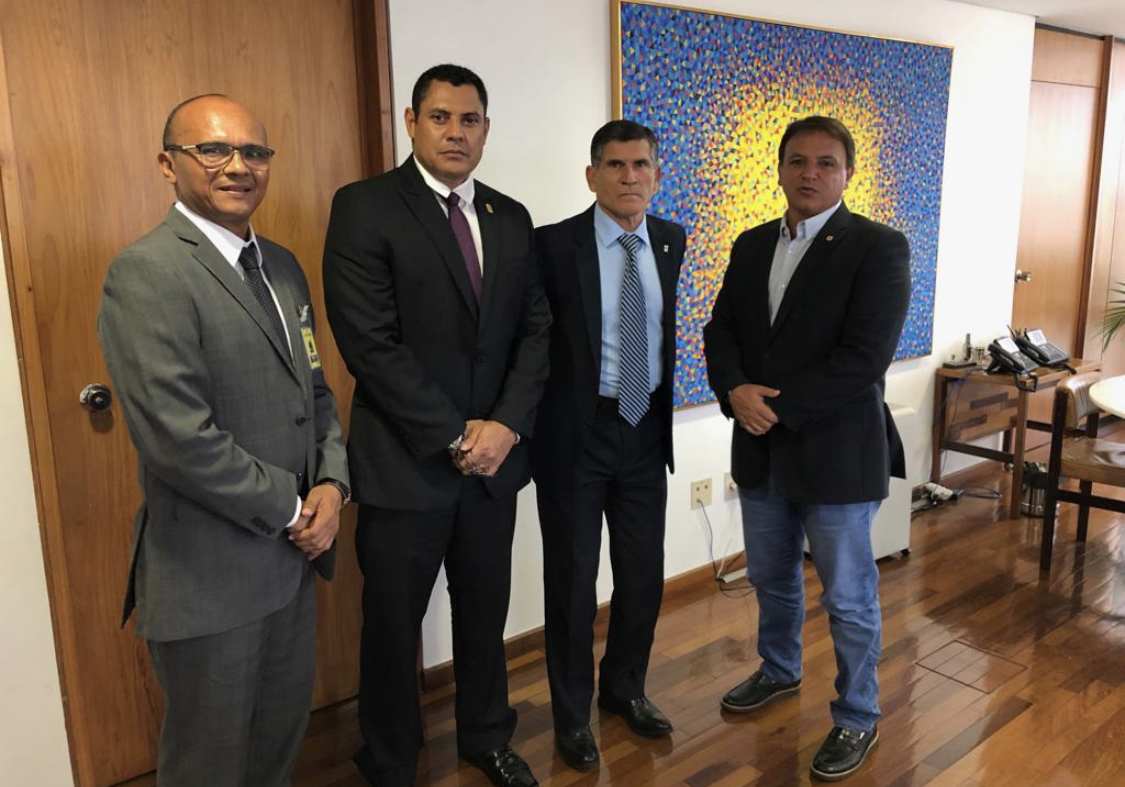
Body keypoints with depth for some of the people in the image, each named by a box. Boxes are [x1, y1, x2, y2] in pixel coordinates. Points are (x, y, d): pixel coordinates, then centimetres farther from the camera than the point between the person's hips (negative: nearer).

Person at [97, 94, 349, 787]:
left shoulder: (283, 266, 9)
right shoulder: (148, 273, -17)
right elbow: (178, 436, -24)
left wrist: (332, 483, -4)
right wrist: (291, 510, -14)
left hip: (293, 553, 7)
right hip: (210, 574, -7)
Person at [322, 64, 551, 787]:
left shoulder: (512, 218, 9)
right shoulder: (365, 207, -8)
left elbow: (536, 328, 6)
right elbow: (369, 341, -15)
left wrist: (507, 423, -8)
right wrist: (455, 436, -15)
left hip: (494, 456, 5)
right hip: (406, 463, -4)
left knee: (486, 612, 19)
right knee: (393, 626, 12)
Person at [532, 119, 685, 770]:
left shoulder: (670, 242, 5)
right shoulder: (554, 244, -12)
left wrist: (662, 405, 14)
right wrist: (527, 419, -5)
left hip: (646, 430, 5)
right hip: (576, 432, -4)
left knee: (644, 575, 14)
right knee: (573, 579, 8)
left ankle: (626, 688, 40)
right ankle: (573, 712, 30)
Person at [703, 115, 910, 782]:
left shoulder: (879, 247, -11)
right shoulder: (751, 246, 8)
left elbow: (864, 359, -19)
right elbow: (721, 331, 7)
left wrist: (775, 404, -18)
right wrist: (736, 391, -13)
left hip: (837, 451, -5)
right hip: (761, 450, 6)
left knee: (849, 597, 9)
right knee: (772, 578, 22)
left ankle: (858, 718, 30)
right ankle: (779, 671, 47)